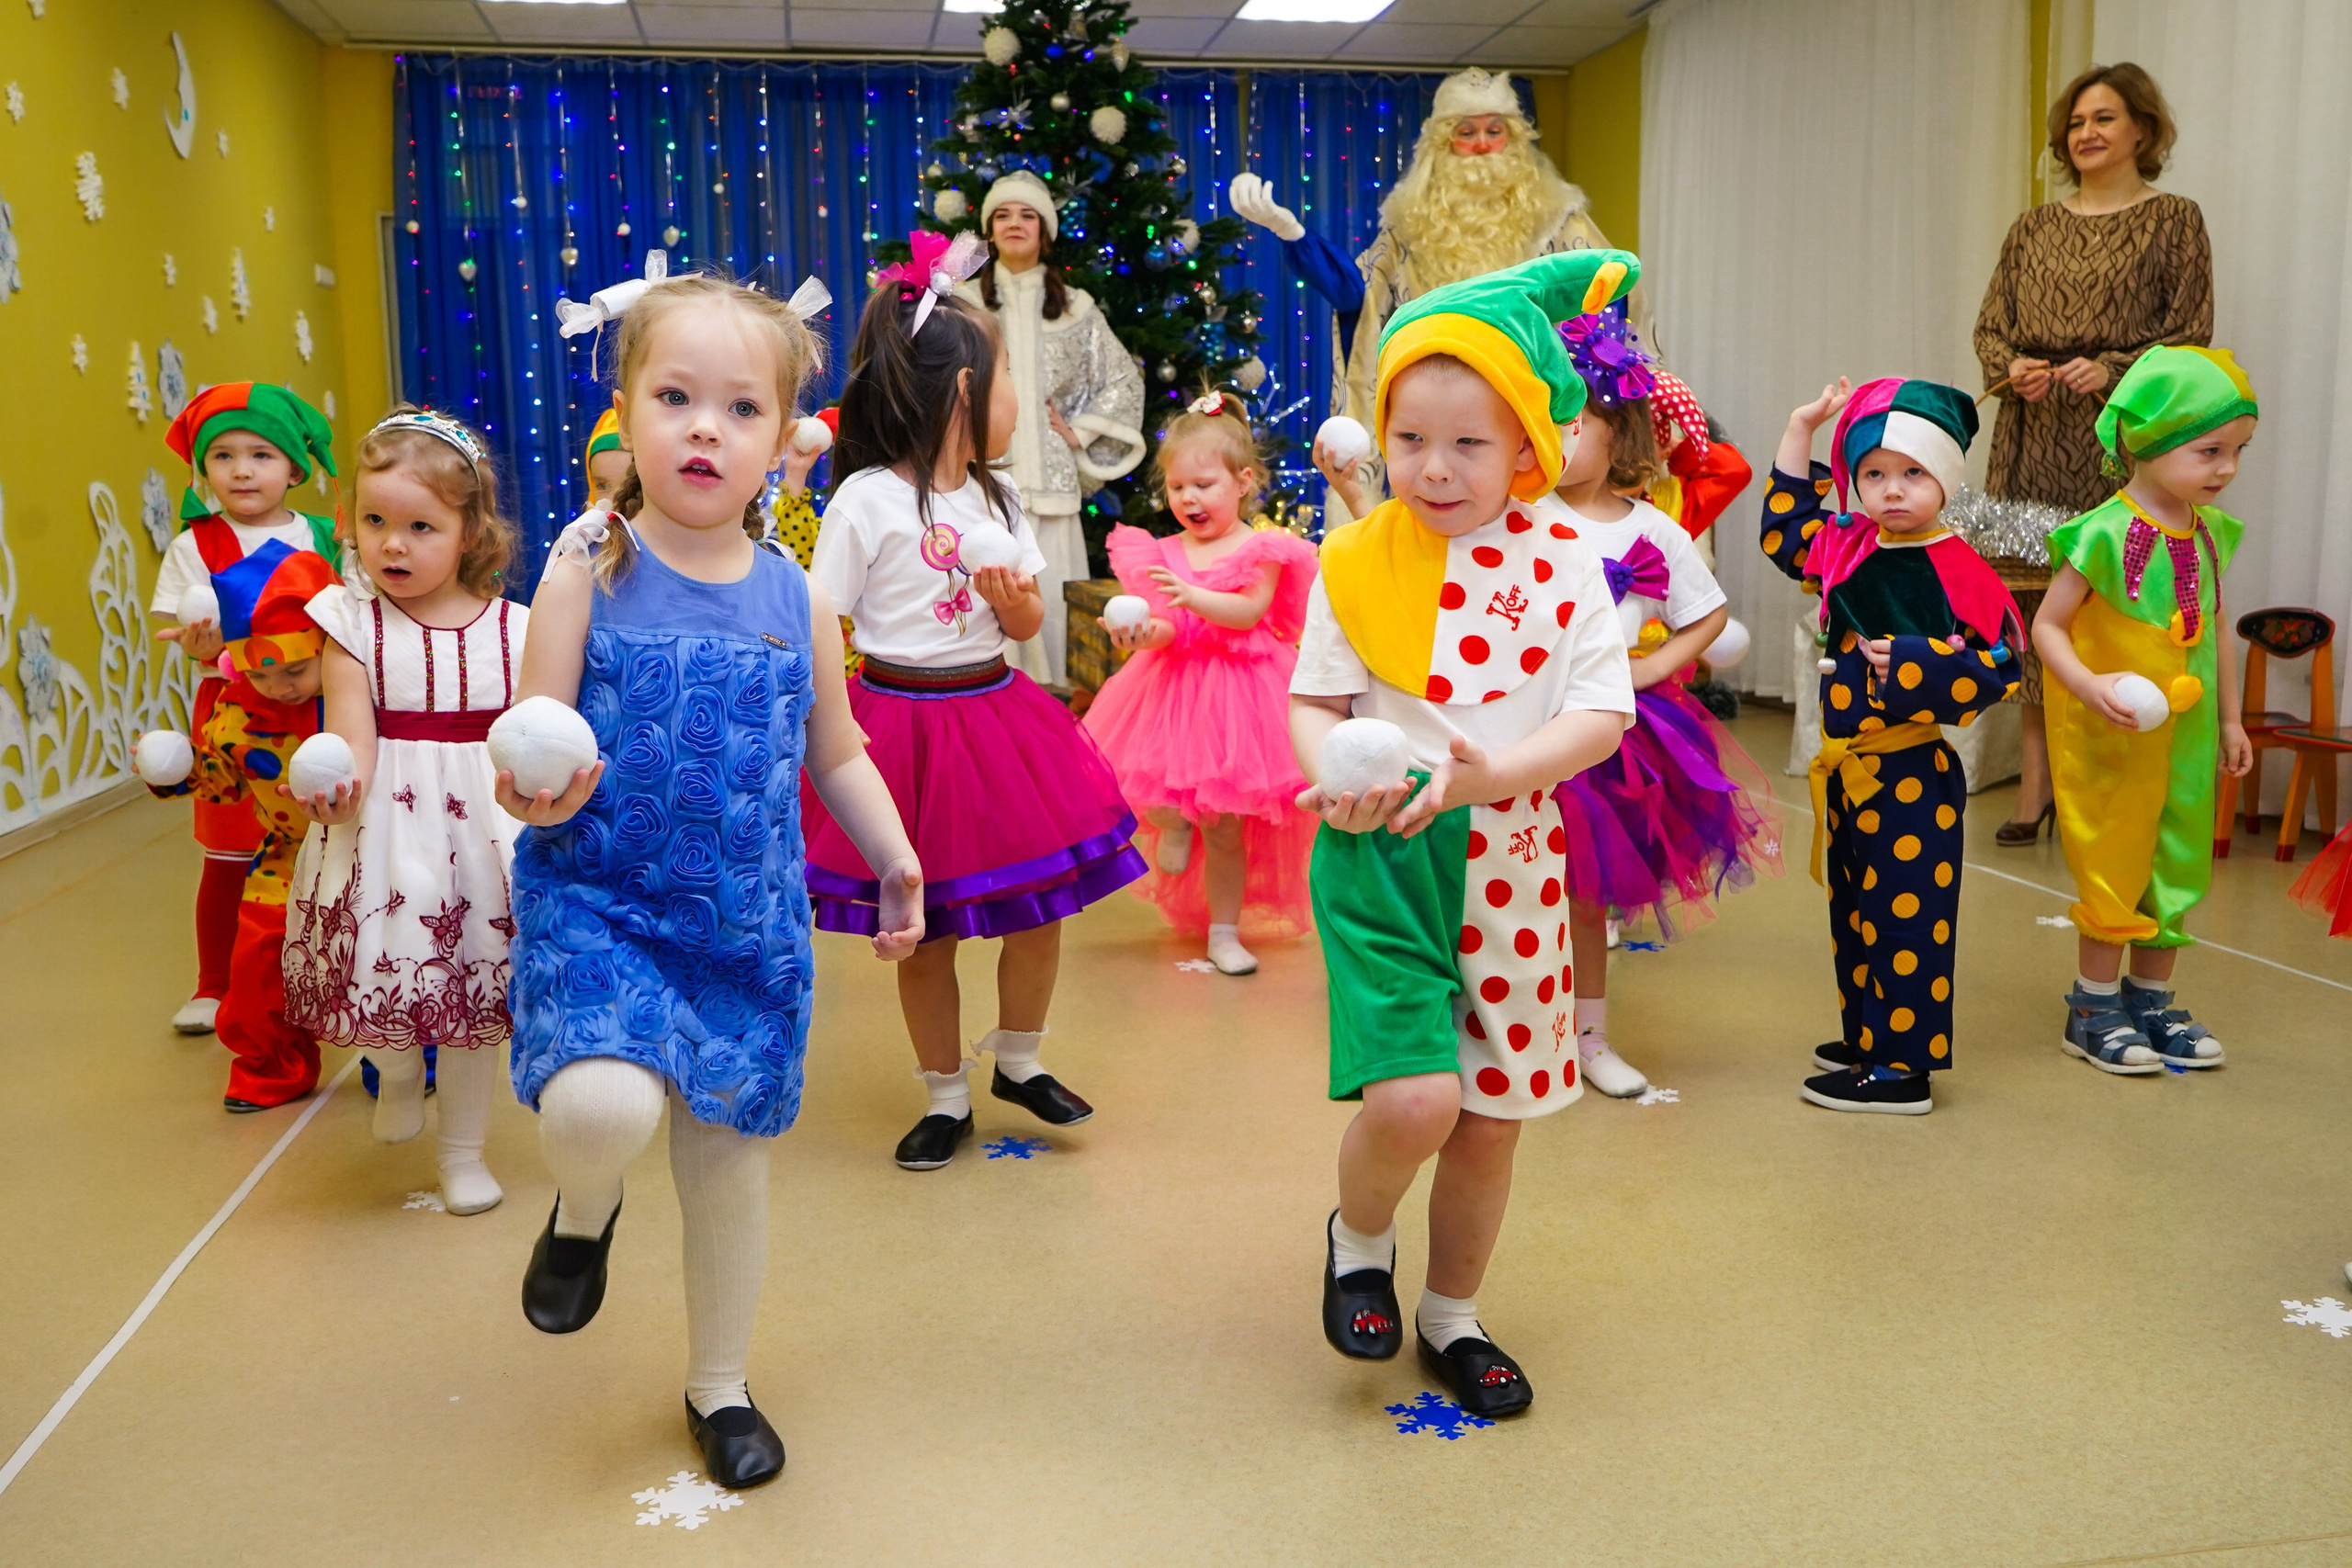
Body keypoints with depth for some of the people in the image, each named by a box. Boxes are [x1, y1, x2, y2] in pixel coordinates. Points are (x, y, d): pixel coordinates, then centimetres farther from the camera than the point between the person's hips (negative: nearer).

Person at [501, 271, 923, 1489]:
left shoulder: (795, 601, 1)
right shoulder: (589, 569, -9)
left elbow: (835, 752, 14)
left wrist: (897, 862, 3)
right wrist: (535, 792, -31)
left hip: (748, 926, 3)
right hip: (598, 902, -3)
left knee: (730, 1159, 13)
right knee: (604, 1104, -28)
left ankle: (719, 1385, 39)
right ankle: (583, 1210, 12)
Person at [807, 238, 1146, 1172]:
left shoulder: (997, 498, 9)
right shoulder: (867, 499, -10)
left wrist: (1015, 598, -7)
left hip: (995, 713, 5)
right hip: (903, 725, -5)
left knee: (1042, 904, 7)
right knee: (922, 931, 6)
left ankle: (1017, 1060, 31)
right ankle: (946, 1096, 24)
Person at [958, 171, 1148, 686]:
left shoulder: (1074, 308, 13)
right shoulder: (966, 302, 10)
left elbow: (1125, 382, 16)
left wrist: (1079, 432, 8)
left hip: (1049, 481, 1)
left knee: (1048, 598, -4)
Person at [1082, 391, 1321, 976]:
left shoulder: (1261, 550, -4)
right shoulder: (1165, 553, 3)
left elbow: (1247, 612, -18)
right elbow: (1169, 631, -5)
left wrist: (1192, 595, -31)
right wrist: (1145, 632, -27)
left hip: (1236, 690, -2)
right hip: (1175, 687, 3)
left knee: (1225, 828, 5)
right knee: (1150, 799, -12)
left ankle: (1224, 934, 20)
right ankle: (1175, 826, 27)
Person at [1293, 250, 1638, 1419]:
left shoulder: (1561, 564, -2)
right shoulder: (1357, 561, -2)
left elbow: (1603, 713, -6)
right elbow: (1314, 699, 3)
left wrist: (1496, 772, -23)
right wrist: (1332, 776, -19)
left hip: (1510, 857, 2)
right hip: (1380, 854, -2)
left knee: (1493, 1119, 12)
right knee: (1414, 1096, -18)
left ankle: (1451, 1317, 37)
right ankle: (1358, 1240, 17)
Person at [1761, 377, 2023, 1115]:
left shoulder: (1956, 572, -14)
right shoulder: (1844, 547, 5)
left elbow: (1999, 667, -16)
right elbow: (1782, 530, 22)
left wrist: (1911, 667, -21)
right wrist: (1799, 432, 17)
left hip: (1912, 775, -8)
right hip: (1846, 769, 8)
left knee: (1907, 917, 0)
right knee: (1853, 912, 19)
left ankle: (1903, 1068, 8)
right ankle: (1865, 1036, 34)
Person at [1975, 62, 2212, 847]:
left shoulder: (2174, 219, 6)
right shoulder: (2033, 227, 17)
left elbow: (2191, 337, 0)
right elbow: (1990, 326, 15)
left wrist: (2111, 369, -15)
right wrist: (2011, 366, -6)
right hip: (2034, 438, 4)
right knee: (2031, 593, 0)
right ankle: (2036, 783, 6)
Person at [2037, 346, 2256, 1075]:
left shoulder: (2209, 532, 5)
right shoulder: (2106, 533, -16)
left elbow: (2217, 629, 15)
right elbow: (2049, 625, -14)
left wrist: (2230, 717, 17)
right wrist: (2091, 687, -28)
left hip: (2186, 736, 7)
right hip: (2112, 736, -7)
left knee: (2177, 864, 14)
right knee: (2114, 866, 2)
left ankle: (2151, 1001, 28)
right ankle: (2095, 1009, 16)